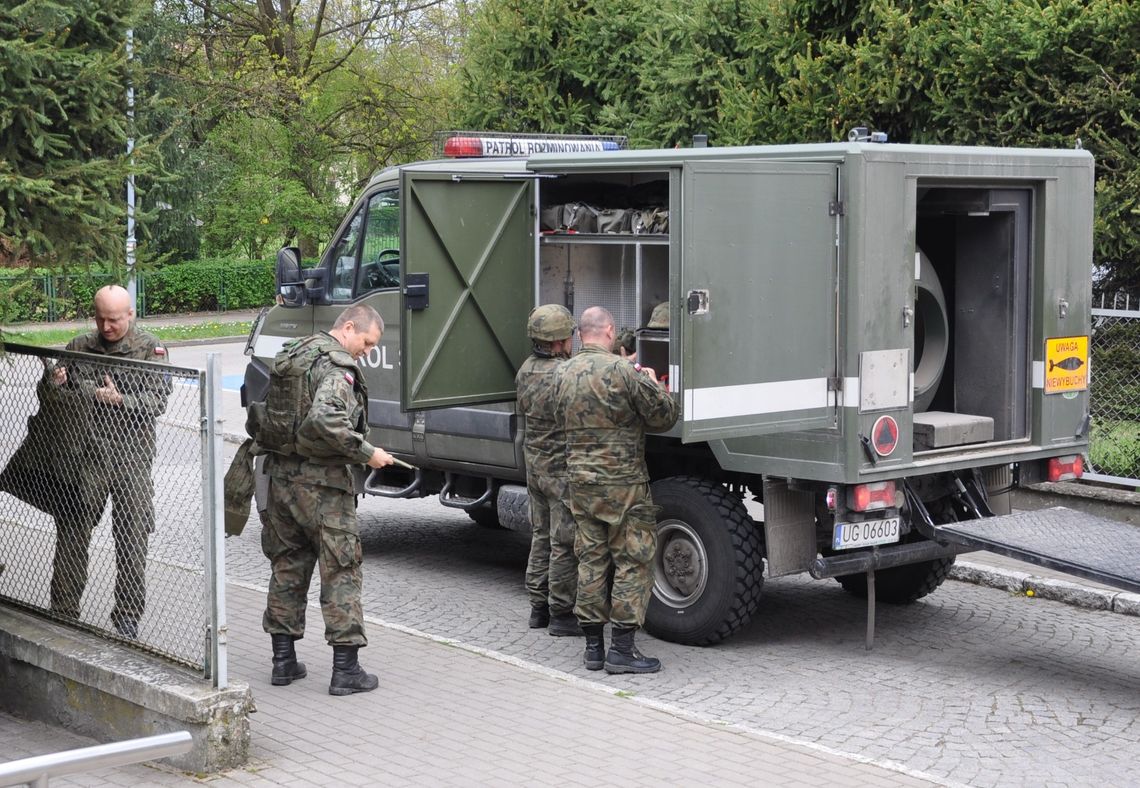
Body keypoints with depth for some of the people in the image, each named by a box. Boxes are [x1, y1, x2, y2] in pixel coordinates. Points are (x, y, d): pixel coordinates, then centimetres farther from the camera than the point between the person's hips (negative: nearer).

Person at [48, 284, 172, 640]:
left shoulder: (150, 350, 0)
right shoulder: (80, 348, 9)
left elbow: (158, 400, -9)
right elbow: (61, 401, 15)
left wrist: (120, 400, -24)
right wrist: (57, 384, -7)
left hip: (132, 458, -2)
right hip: (87, 455, 2)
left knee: (132, 540, 4)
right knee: (72, 534, 1)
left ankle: (128, 617, 16)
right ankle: (62, 612, 11)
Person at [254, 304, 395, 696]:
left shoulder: (290, 356, 13)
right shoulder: (336, 366, -15)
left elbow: (261, 414, 18)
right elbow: (325, 419, -30)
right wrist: (367, 453, -22)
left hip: (280, 473, 8)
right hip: (321, 482, -8)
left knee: (287, 566, 15)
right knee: (341, 569, -1)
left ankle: (283, 659, 19)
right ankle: (346, 669, 1)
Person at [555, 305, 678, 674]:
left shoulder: (566, 373, 7)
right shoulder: (622, 371, -14)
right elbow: (664, 415, -9)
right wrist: (653, 383, 11)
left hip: (580, 479, 7)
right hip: (622, 482, -7)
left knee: (591, 560, 12)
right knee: (633, 561, 0)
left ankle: (593, 646, 15)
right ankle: (622, 649, -2)